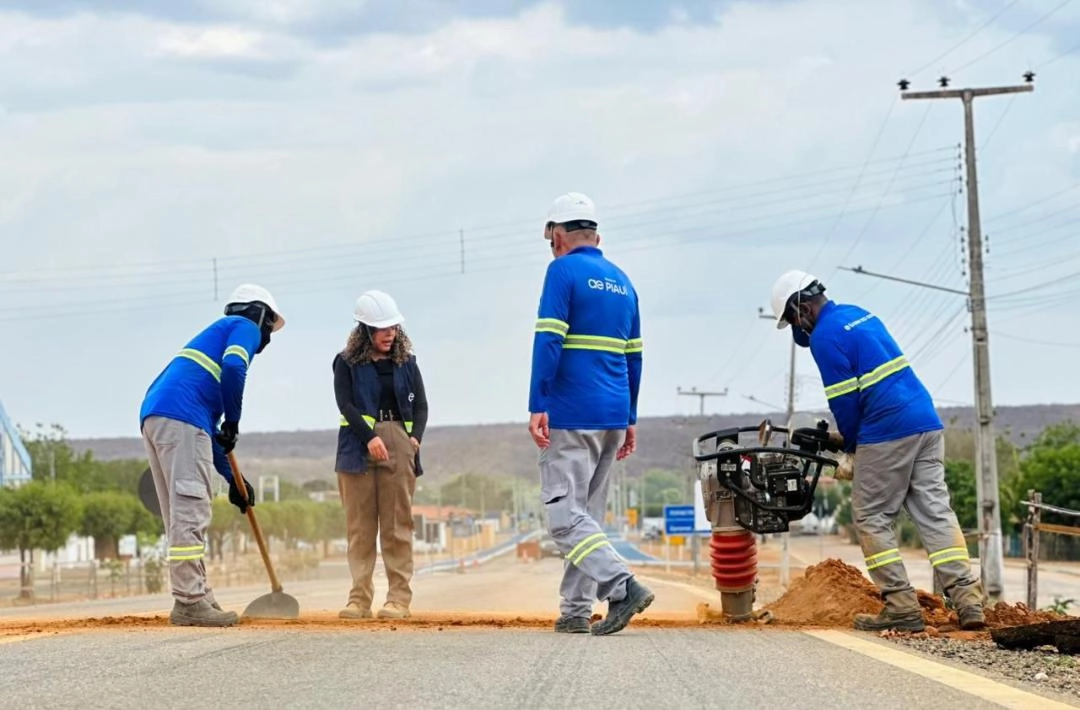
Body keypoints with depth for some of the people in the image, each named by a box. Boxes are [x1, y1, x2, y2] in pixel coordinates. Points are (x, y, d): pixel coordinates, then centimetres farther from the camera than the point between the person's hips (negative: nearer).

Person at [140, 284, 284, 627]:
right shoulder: (245, 327, 11)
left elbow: (207, 432, 32)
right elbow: (233, 367, -14)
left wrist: (233, 479, 30)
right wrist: (233, 422, -3)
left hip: (151, 417, 9)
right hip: (181, 418, -9)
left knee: (182, 517, 12)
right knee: (191, 513, -10)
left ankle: (198, 599, 15)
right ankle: (189, 602, -13)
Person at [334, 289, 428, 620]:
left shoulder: (406, 362, 13)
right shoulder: (347, 363, 6)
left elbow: (421, 405, 12)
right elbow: (345, 404, -4)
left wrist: (416, 437, -6)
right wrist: (370, 437, -15)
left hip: (399, 444, 1)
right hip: (357, 447, -1)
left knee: (397, 525, -2)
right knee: (360, 526, -1)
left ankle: (399, 598, -2)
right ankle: (360, 599, 0)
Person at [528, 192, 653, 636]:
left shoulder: (563, 271, -5)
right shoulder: (621, 281, 17)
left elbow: (548, 341, -14)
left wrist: (538, 406, -17)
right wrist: (629, 420, 23)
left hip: (572, 416, -7)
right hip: (614, 417, 7)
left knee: (564, 515, -9)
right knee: (587, 512, 13)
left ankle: (622, 587, -24)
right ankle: (576, 609, 10)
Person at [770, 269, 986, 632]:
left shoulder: (825, 337, -8)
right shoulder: (858, 314, 19)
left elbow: (844, 400, -8)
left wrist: (850, 443, 8)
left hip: (887, 434, -8)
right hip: (928, 424, 8)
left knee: (873, 520, 3)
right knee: (936, 513, 4)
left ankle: (902, 606, -2)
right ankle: (968, 600, -5)